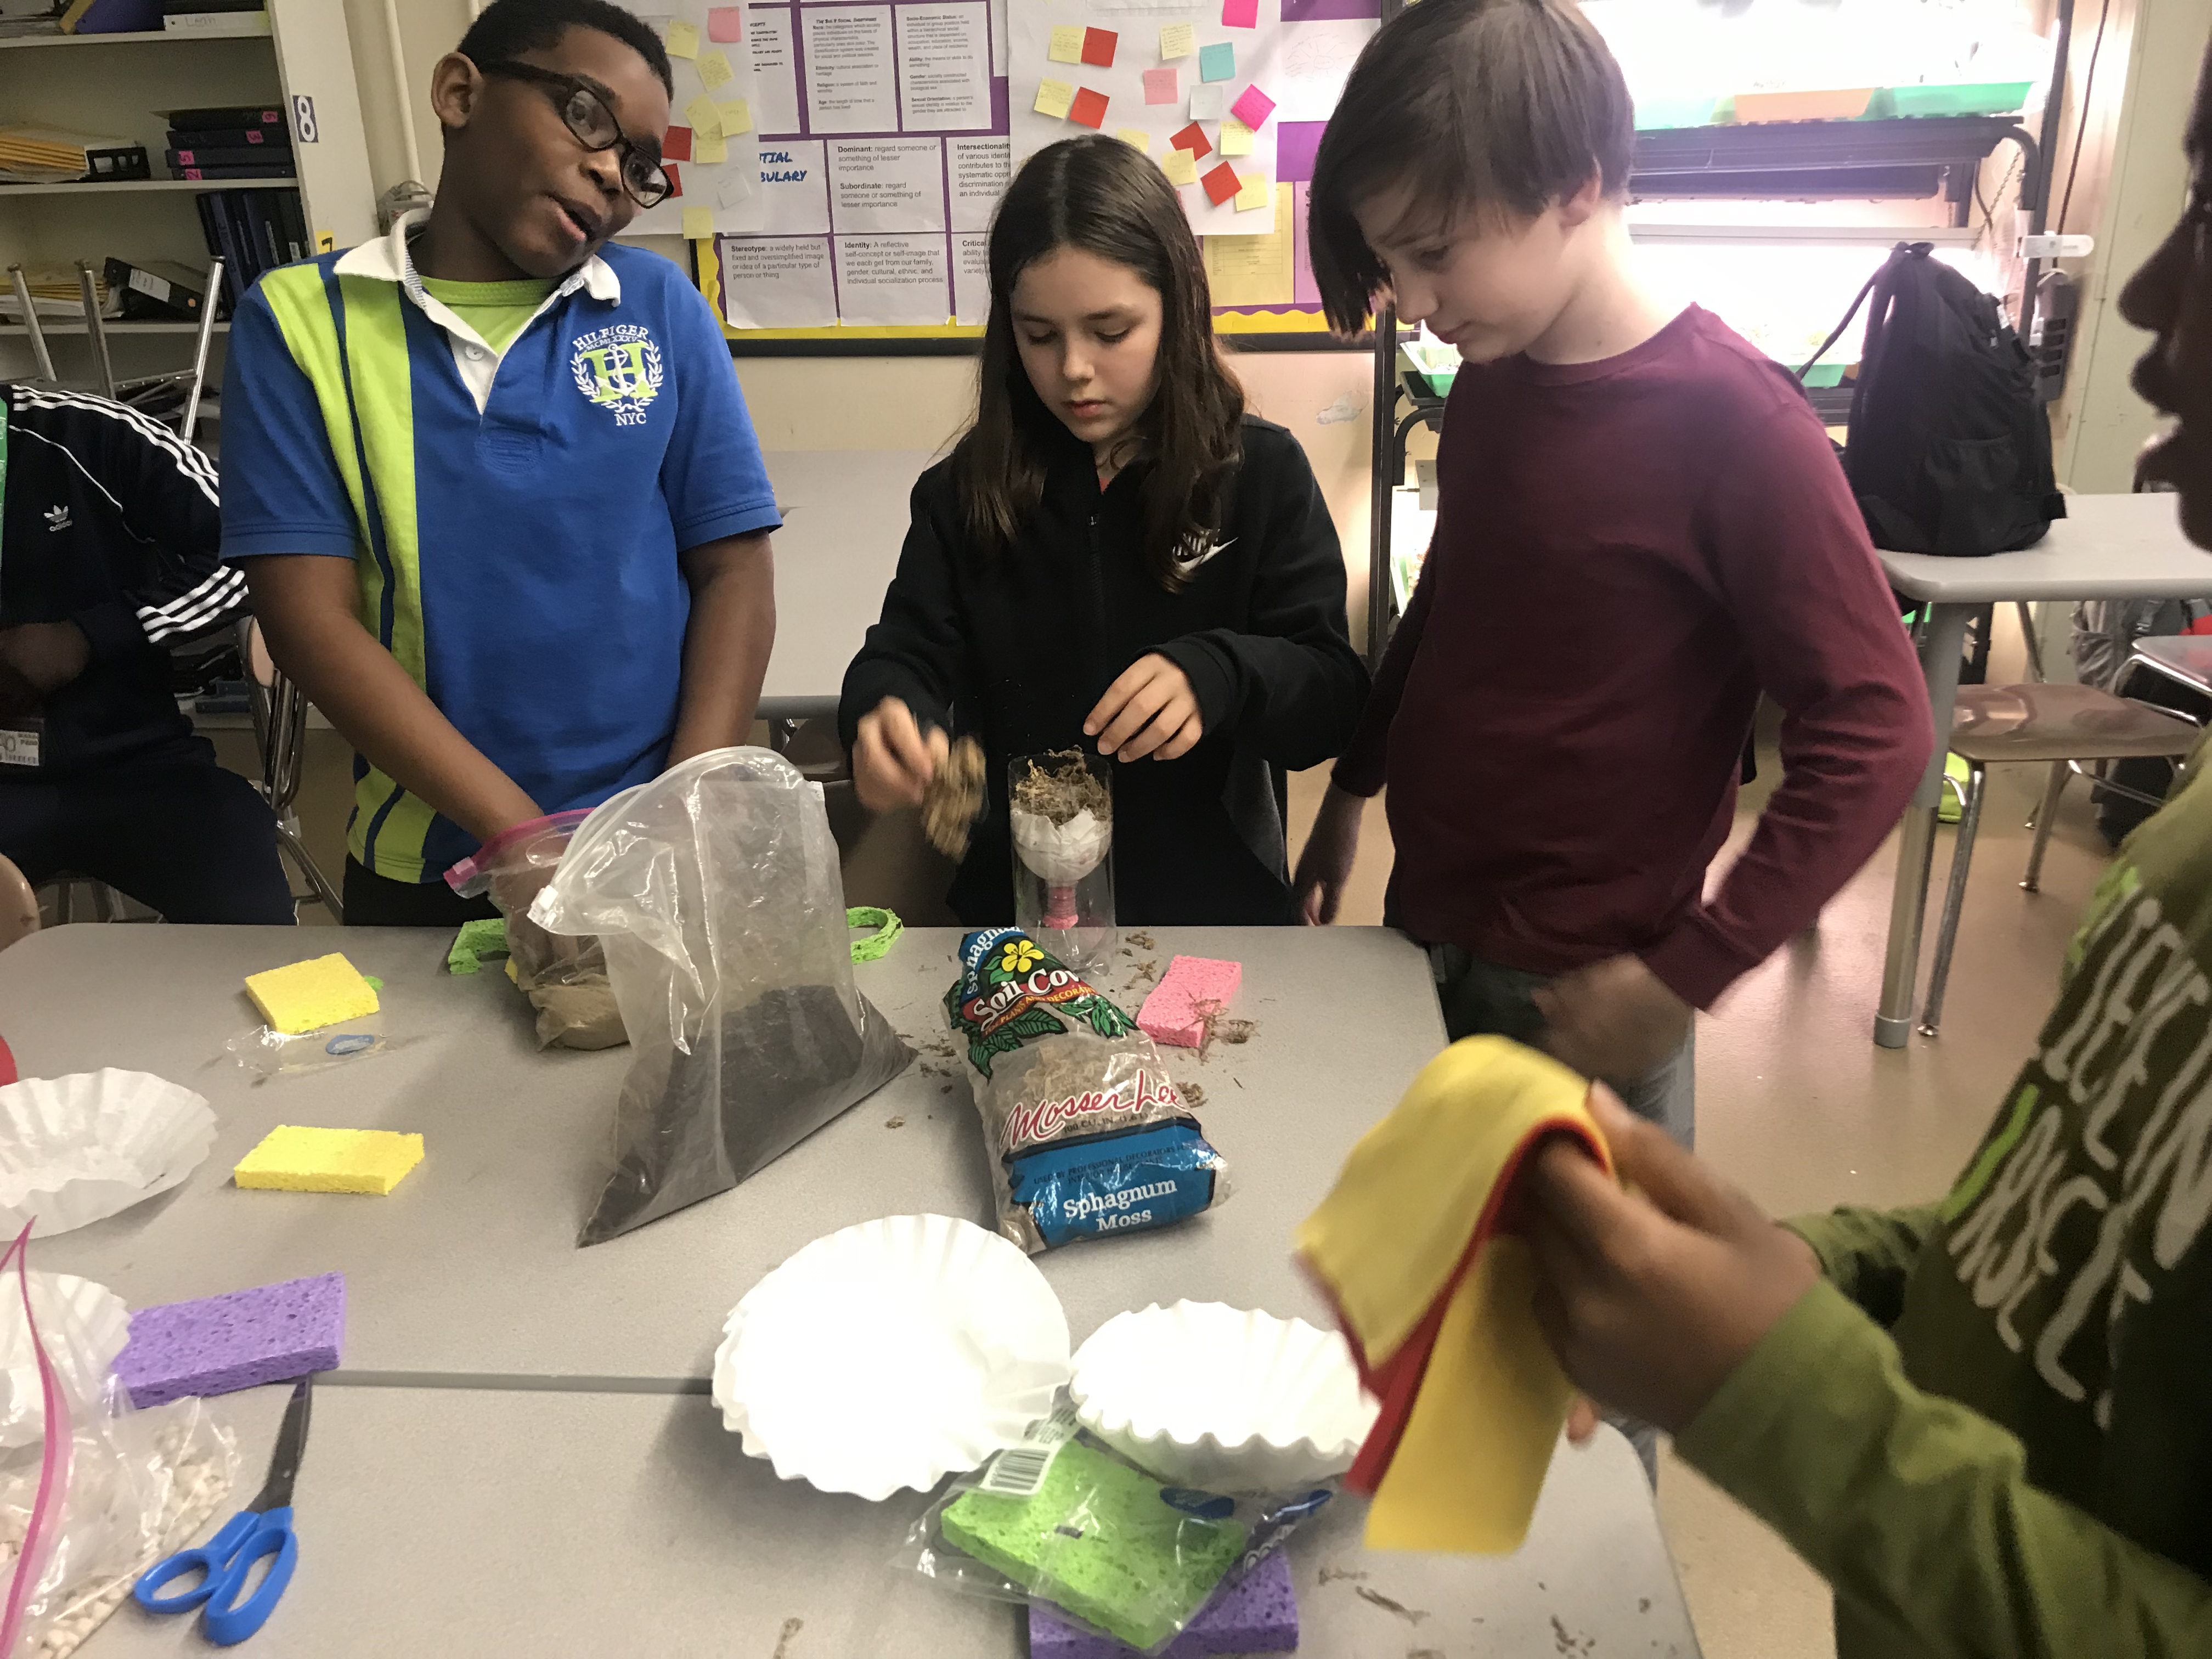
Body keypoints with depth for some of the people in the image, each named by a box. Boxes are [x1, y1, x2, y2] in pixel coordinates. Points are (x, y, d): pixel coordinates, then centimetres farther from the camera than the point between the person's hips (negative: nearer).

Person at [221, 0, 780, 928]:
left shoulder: (662, 310, -1)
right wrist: (520, 835, -19)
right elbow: (311, 616, -10)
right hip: (423, 873, 0)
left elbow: (735, 574, -3)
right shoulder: (301, 320, -3)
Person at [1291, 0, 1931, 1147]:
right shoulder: (1491, 380, 2)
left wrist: (1680, 978, -19)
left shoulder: (1733, 425, -19)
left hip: (1572, 994, -6)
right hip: (1426, 936, 7)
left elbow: (1872, 737, -18)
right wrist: (1351, 789, 18)